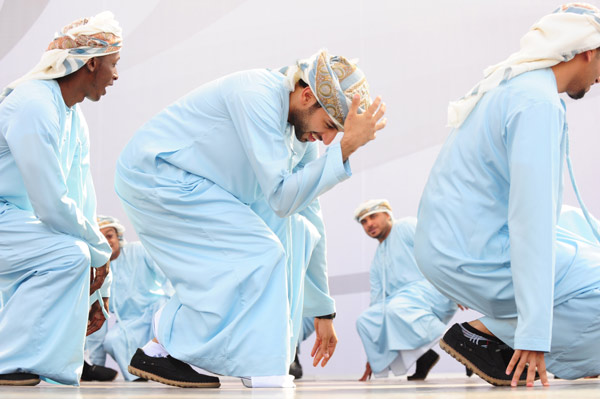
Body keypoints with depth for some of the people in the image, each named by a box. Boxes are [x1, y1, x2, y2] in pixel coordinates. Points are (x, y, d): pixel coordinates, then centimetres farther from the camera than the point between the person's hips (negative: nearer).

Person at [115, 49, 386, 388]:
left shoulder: (303, 131, 2)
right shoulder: (259, 97, -26)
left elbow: (310, 219, 11)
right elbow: (282, 197, -30)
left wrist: (322, 311, 14)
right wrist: (346, 146, -33)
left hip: (194, 186, 9)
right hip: (154, 174, -9)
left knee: (294, 231, -1)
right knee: (258, 252, -17)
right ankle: (160, 352, -8)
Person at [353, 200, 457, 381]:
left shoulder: (408, 226, 4)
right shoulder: (377, 262, 24)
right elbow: (378, 301, 21)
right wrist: (372, 355, 15)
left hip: (434, 288, -8)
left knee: (396, 308, -35)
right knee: (365, 320, -10)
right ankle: (423, 358, -10)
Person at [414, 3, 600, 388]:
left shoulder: (510, 86, 14)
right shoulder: (538, 101, -18)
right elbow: (530, 217, -24)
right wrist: (534, 333, -25)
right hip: (475, 254, -10)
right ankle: (484, 334, -7)